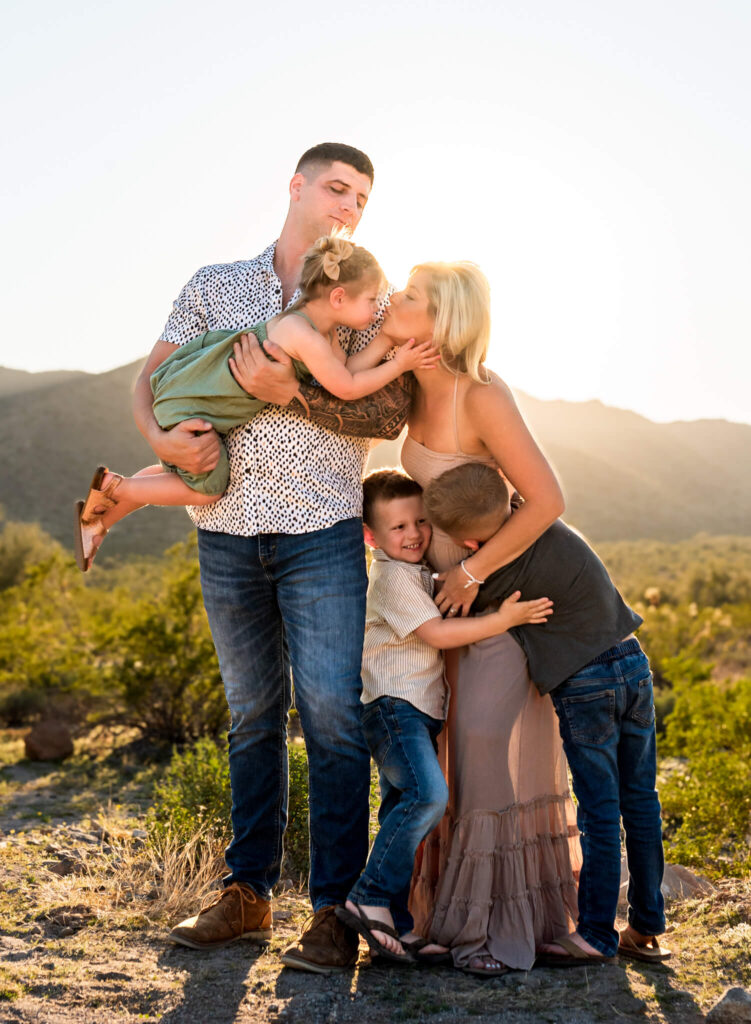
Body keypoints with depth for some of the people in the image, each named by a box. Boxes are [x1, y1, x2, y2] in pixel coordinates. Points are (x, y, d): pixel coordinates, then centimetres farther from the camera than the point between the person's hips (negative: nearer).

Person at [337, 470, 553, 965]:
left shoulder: (419, 573, 20)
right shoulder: (392, 577, -11)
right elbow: (436, 633, -18)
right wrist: (502, 620, -18)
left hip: (421, 712, 10)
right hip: (393, 706, -10)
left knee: (406, 812, 7)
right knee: (428, 794, -27)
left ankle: (396, 926, 9)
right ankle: (370, 898, -21)